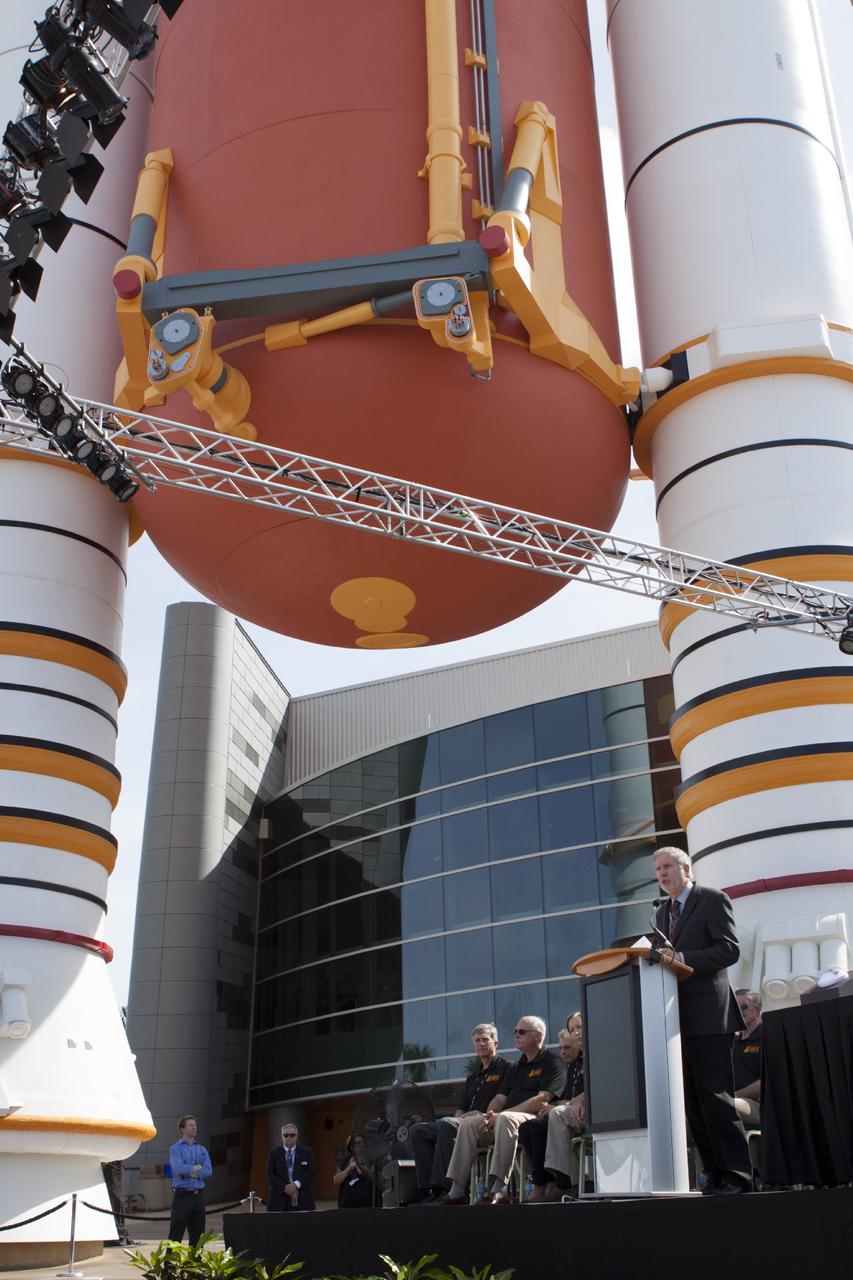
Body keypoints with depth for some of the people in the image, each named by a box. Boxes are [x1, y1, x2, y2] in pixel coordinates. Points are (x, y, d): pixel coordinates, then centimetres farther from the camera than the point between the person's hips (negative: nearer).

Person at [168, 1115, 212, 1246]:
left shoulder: (202, 1150, 14)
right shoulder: (175, 1148, 0)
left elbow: (209, 1171, 1)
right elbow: (179, 1168, -18)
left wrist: (189, 1171, -9)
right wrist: (197, 1168, -5)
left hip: (198, 1195, 5)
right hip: (182, 1195, -5)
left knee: (198, 1233, 8)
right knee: (176, 1234, -3)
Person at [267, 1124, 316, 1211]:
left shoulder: (307, 1152, 10)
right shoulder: (274, 1153, 10)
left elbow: (310, 1173, 0)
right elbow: (270, 1174, 1)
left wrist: (296, 1185, -15)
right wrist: (285, 1187, -13)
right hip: (279, 1200, 0)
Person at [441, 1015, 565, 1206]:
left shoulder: (552, 1063, 1)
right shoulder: (516, 1067, 27)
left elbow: (541, 1100, -12)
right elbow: (500, 1098, 20)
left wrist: (500, 1114, -15)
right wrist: (489, 1116, -5)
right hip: (501, 1120, 8)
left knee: (505, 1118, -37)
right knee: (468, 1122, -14)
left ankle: (500, 1190, -43)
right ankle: (457, 1191, -19)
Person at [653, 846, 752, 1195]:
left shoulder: (712, 900, -2)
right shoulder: (662, 912, 21)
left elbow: (729, 949, -12)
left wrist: (682, 958, -21)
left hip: (707, 1015, -8)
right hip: (677, 1018, 8)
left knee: (716, 1098, -7)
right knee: (693, 1104, 8)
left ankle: (736, 1176, 0)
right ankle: (715, 1175, 14)